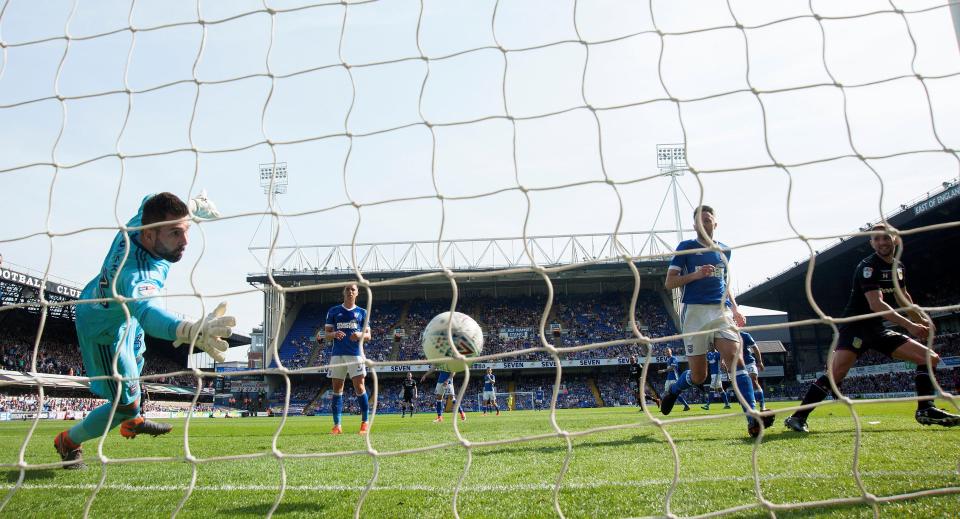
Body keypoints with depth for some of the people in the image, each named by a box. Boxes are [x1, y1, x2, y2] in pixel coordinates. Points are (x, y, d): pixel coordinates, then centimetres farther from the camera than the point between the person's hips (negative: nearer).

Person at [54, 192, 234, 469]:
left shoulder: (140, 221, -27)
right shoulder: (136, 272, -49)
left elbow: (150, 200, -2)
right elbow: (145, 309, -71)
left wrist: (193, 204, 6)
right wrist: (189, 331, -91)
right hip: (105, 332, -9)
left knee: (135, 364, 32)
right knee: (127, 403, -2)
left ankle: (132, 422, 59)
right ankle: (69, 441, 28)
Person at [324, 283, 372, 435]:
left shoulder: (362, 312, 11)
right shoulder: (333, 311, 11)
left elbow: (368, 335, 9)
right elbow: (326, 335, 9)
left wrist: (360, 334, -13)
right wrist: (334, 334, -13)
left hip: (356, 354, -1)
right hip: (337, 354, 1)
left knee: (359, 387, -7)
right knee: (337, 388, 2)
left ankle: (365, 422, 3)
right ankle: (337, 425, 6)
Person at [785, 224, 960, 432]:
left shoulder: (899, 267, 12)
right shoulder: (867, 266, -14)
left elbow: (902, 296, 31)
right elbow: (876, 304, -24)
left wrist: (920, 320, 35)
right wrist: (909, 325, -27)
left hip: (877, 329, 9)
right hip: (855, 327, -8)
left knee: (931, 358, 5)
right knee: (836, 372, -26)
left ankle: (925, 410, 11)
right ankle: (798, 417, -24)